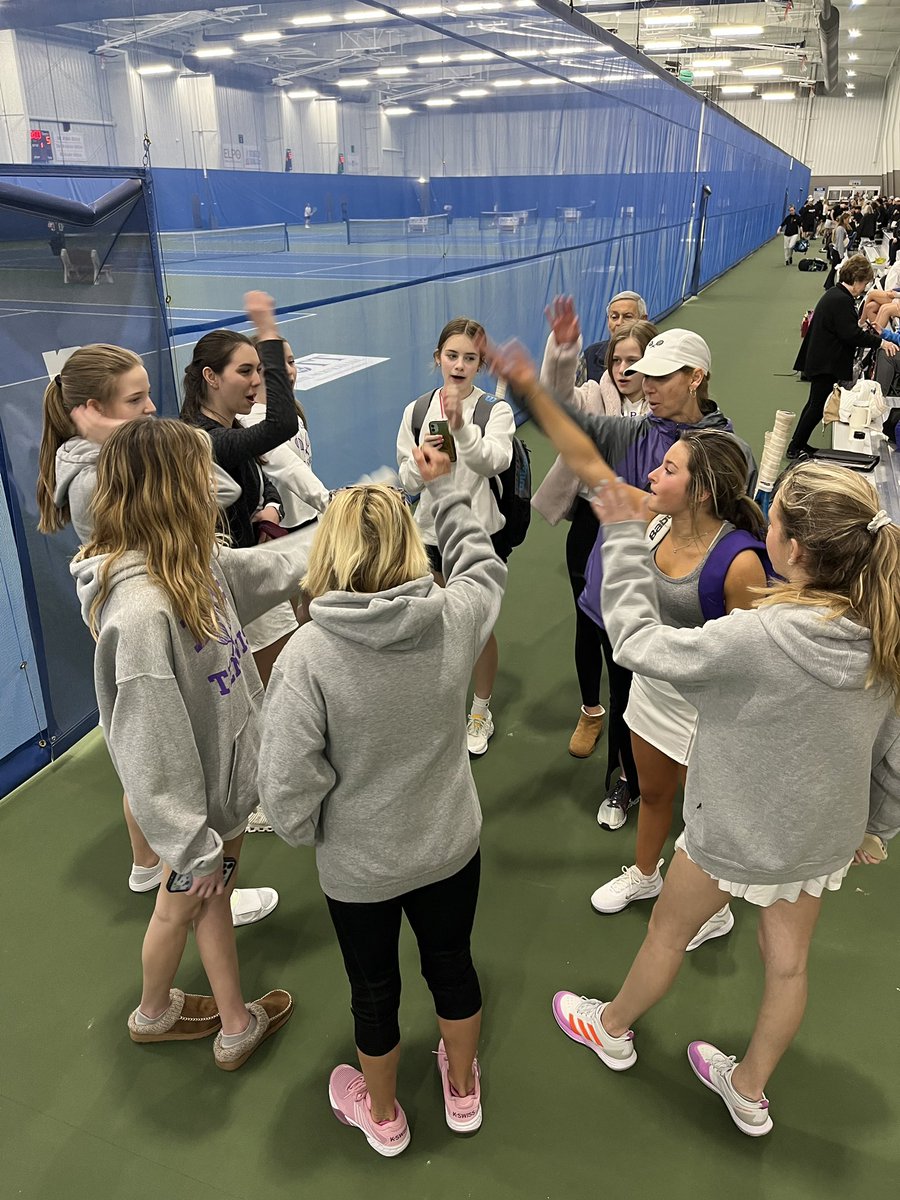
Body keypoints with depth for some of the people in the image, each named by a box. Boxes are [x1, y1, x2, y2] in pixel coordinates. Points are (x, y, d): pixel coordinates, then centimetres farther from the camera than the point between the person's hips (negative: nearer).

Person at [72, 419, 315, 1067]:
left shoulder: (196, 565, -8)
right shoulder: (140, 611, -35)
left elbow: (271, 568, 11)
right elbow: (153, 745, -29)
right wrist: (192, 845, -20)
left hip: (226, 774, 8)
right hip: (197, 792, -8)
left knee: (215, 895, 25)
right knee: (184, 905, 20)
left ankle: (235, 1024, 47)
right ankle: (153, 1013, 50)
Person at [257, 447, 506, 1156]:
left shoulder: (307, 656, -29)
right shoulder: (455, 618, -20)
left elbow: (289, 790, -26)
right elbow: (483, 564, 4)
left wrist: (310, 833, -3)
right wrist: (445, 486, 14)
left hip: (358, 865, -2)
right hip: (451, 846, 3)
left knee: (375, 990, 23)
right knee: (452, 963, 28)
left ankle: (382, 1116, 51)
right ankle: (463, 1090, 54)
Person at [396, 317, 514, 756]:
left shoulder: (496, 410, -9)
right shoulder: (417, 411, 0)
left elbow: (495, 461, -29)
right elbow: (408, 483, 2)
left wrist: (461, 426, -45)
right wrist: (422, 459, -20)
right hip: (432, 533, 3)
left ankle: (481, 712, 31)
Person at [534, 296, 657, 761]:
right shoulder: (595, 396, -4)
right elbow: (558, 395, -27)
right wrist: (563, 347, -44)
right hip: (591, 522, 1)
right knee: (588, 623, 13)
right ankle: (591, 711, 35)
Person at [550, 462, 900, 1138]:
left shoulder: (758, 640, -35)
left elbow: (639, 642, -22)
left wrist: (624, 535, -14)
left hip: (739, 835, -5)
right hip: (826, 838, 6)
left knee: (669, 930, 21)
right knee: (788, 962, 24)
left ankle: (611, 1029, 49)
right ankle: (750, 1091, 48)